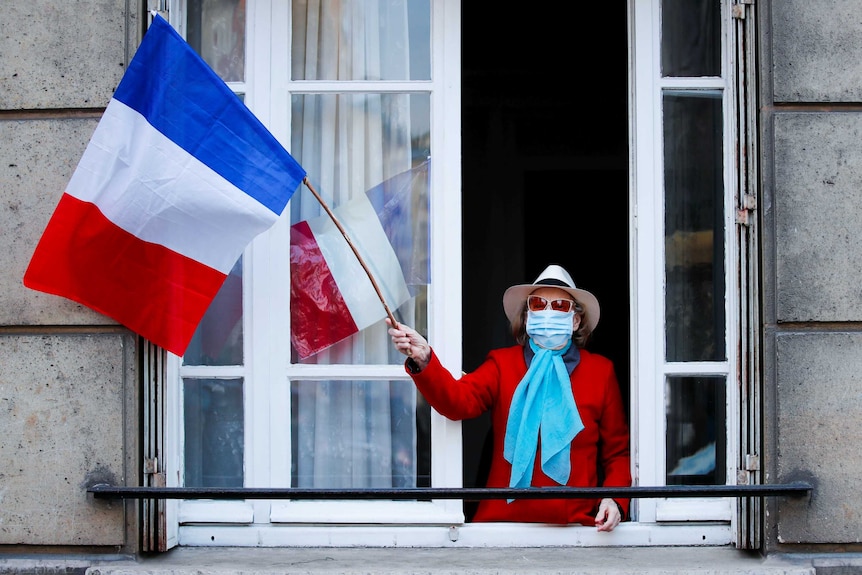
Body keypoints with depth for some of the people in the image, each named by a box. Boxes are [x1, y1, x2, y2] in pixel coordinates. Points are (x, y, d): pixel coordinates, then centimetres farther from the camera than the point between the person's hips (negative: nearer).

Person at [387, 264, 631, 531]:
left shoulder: (601, 371, 11)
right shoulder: (502, 363, 10)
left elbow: (618, 452, 14)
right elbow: (459, 399, -11)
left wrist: (615, 500, -4)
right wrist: (423, 361, -29)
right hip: (505, 518, 0)